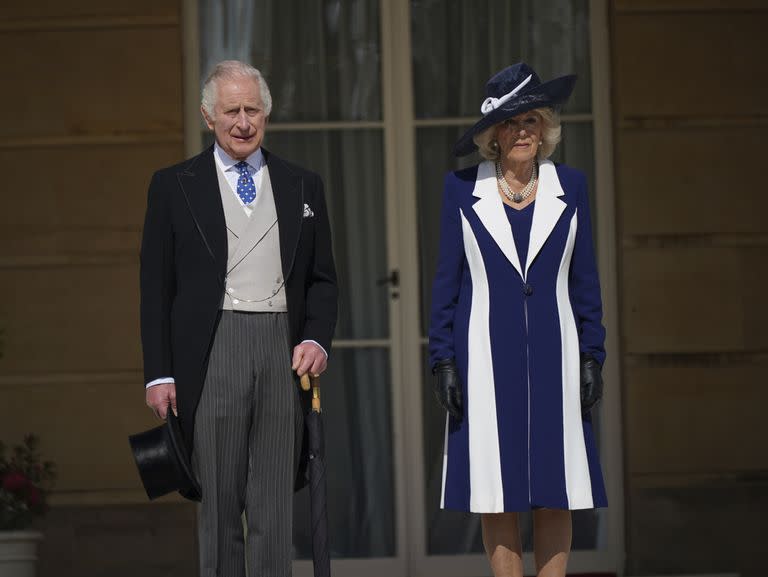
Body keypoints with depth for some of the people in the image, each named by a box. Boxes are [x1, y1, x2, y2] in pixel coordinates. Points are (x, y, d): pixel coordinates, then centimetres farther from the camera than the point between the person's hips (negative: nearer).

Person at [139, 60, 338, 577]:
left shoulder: (303, 186, 13)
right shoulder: (174, 186, 6)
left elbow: (323, 279, 15)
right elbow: (157, 287, 4)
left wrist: (317, 339, -4)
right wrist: (160, 374, -3)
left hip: (285, 351, 2)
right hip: (212, 354, -2)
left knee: (275, 506, 2)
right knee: (219, 503, 0)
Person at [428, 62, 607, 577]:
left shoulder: (570, 186, 7)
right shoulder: (463, 188, 4)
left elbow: (585, 279, 9)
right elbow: (448, 280, 5)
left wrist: (592, 356, 3)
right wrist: (444, 360, -2)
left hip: (553, 351, 1)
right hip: (486, 353, -1)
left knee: (556, 491, 0)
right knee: (496, 490, -2)